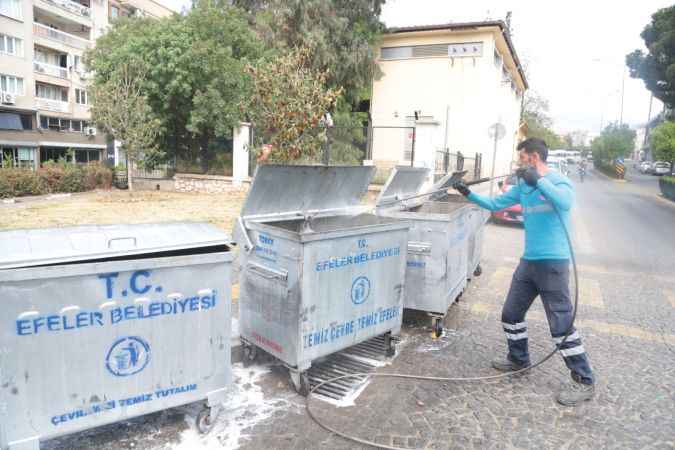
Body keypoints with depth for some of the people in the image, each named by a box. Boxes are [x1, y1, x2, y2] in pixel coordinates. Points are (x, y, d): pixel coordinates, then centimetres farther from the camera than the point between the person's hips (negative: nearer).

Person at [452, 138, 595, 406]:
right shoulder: (523, 185, 10)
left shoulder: (558, 180, -11)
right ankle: (518, 359, 35)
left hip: (553, 263, -8)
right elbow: (495, 204, 17)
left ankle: (584, 382, 10)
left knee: (562, 324, -5)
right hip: (528, 261, 8)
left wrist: (538, 180, -34)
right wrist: (468, 194, 11)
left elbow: (565, 203, -32)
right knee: (511, 314, 15)